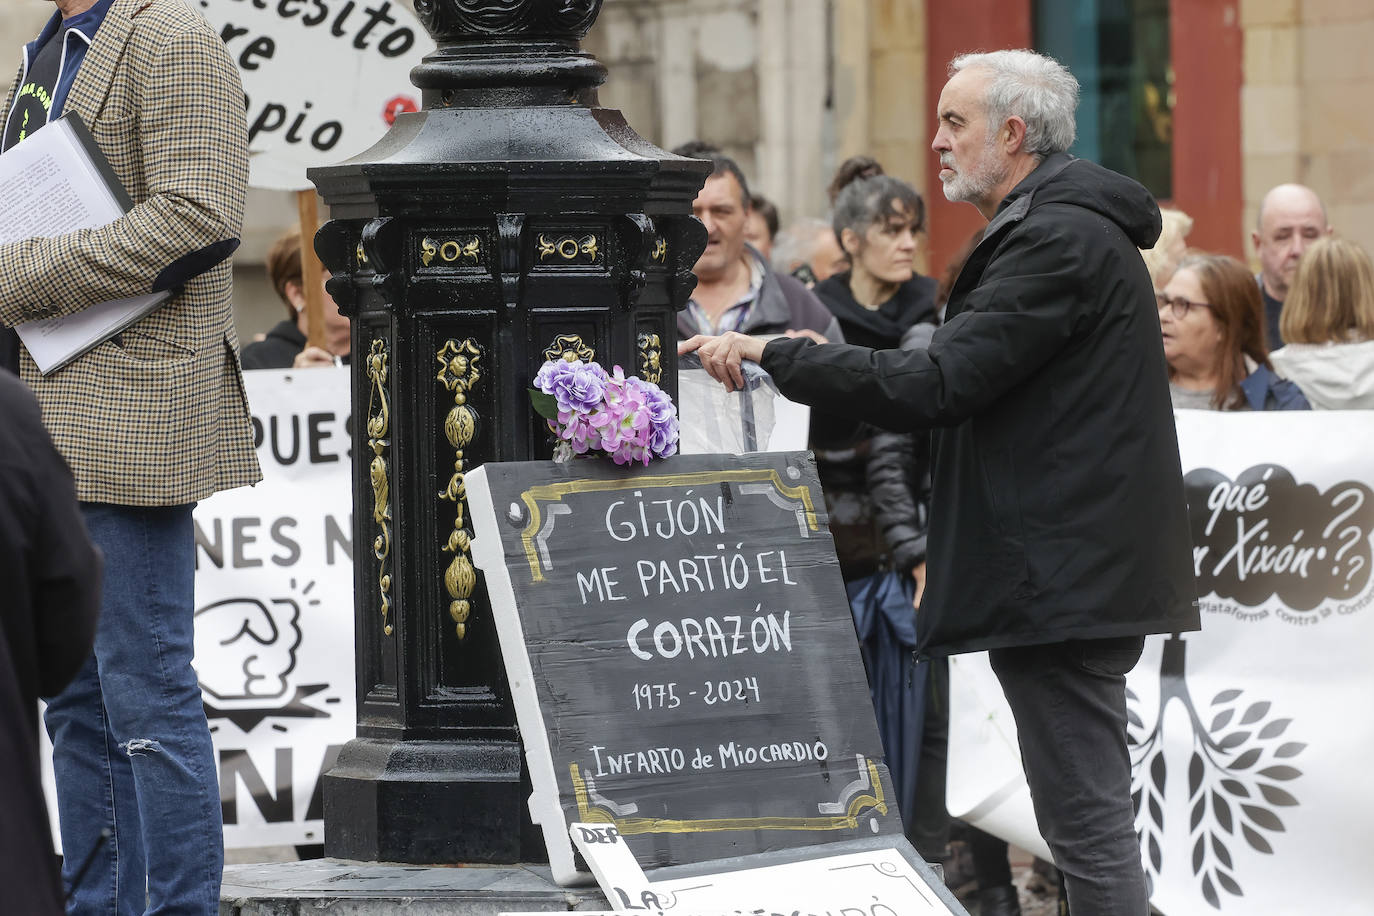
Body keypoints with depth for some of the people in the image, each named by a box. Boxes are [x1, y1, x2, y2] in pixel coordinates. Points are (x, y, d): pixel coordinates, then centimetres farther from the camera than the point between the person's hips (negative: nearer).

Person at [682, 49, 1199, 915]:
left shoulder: (1058, 241, -16)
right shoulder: (1073, 227, 19)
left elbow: (935, 387, -21)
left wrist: (773, 352, -17)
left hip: (1063, 578, -11)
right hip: (1082, 574, 11)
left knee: (1088, 819, -10)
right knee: (1090, 815, 14)